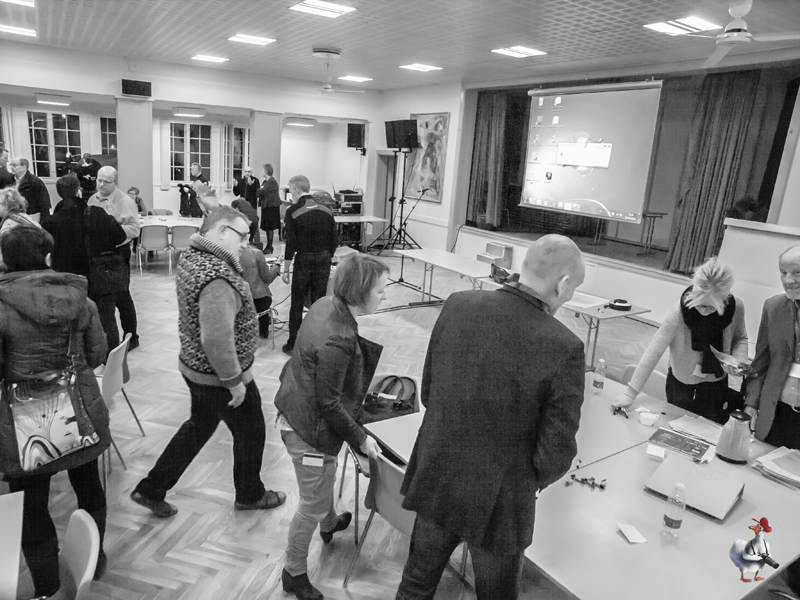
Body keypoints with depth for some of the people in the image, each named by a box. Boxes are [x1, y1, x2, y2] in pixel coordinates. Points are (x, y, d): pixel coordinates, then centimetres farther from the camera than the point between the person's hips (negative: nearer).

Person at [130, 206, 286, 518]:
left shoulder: (192, 256, 1)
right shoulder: (218, 278, -31)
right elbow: (217, 340, -33)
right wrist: (234, 381, -24)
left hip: (195, 368, 9)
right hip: (221, 378, -9)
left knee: (199, 425, 27)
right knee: (250, 433, 14)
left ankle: (151, 490, 37)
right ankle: (250, 495, 37)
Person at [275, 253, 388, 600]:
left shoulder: (326, 305, -8)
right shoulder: (336, 341, -34)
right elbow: (329, 404, -24)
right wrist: (360, 439, -13)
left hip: (296, 413, 9)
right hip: (311, 431, -9)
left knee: (325, 482, 35)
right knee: (312, 506, 13)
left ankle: (329, 524, 64)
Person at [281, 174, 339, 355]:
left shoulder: (293, 211, -8)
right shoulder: (326, 211, 3)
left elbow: (291, 243, -11)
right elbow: (334, 240, 4)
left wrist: (286, 269, -5)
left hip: (303, 259, -3)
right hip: (324, 259, 4)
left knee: (297, 304, 8)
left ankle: (293, 344, 14)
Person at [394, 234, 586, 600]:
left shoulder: (457, 306, -12)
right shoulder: (563, 347, -24)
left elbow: (427, 392, -1)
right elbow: (556, 453, -17)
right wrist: (534, 479, 5)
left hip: (435, 480, 3)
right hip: (497, 501, -3)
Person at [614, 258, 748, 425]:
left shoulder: (736, 307, -19)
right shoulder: (679, 313, -29)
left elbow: (740, 338, 3)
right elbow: (653, 352, -27)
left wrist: (738, 359, -19)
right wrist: (631, 392, -28)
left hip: (716, 385, 2)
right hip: (681, 383, -2)